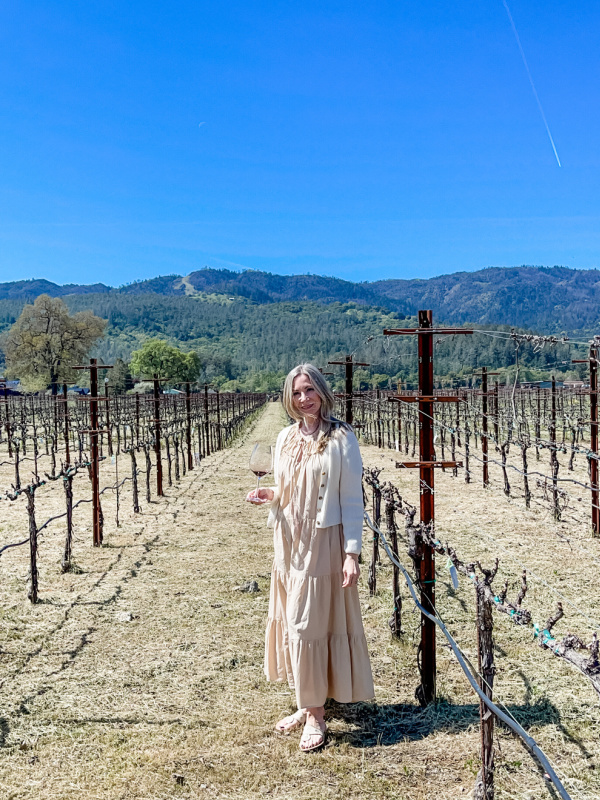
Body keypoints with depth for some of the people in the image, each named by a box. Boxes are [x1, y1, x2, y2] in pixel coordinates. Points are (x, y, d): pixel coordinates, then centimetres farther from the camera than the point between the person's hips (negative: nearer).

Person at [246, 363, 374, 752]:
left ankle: (316, 715, 15)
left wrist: (351, 552, -14)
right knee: (291, 622, 12)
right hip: (290, 542, 6)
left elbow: (352, 500, -9)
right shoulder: (286, 438, 7)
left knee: (311, 624, -1)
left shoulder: (341, 438, -9)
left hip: (323, 542, -6)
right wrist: (269, 495, -5)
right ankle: (309, 704, 28)